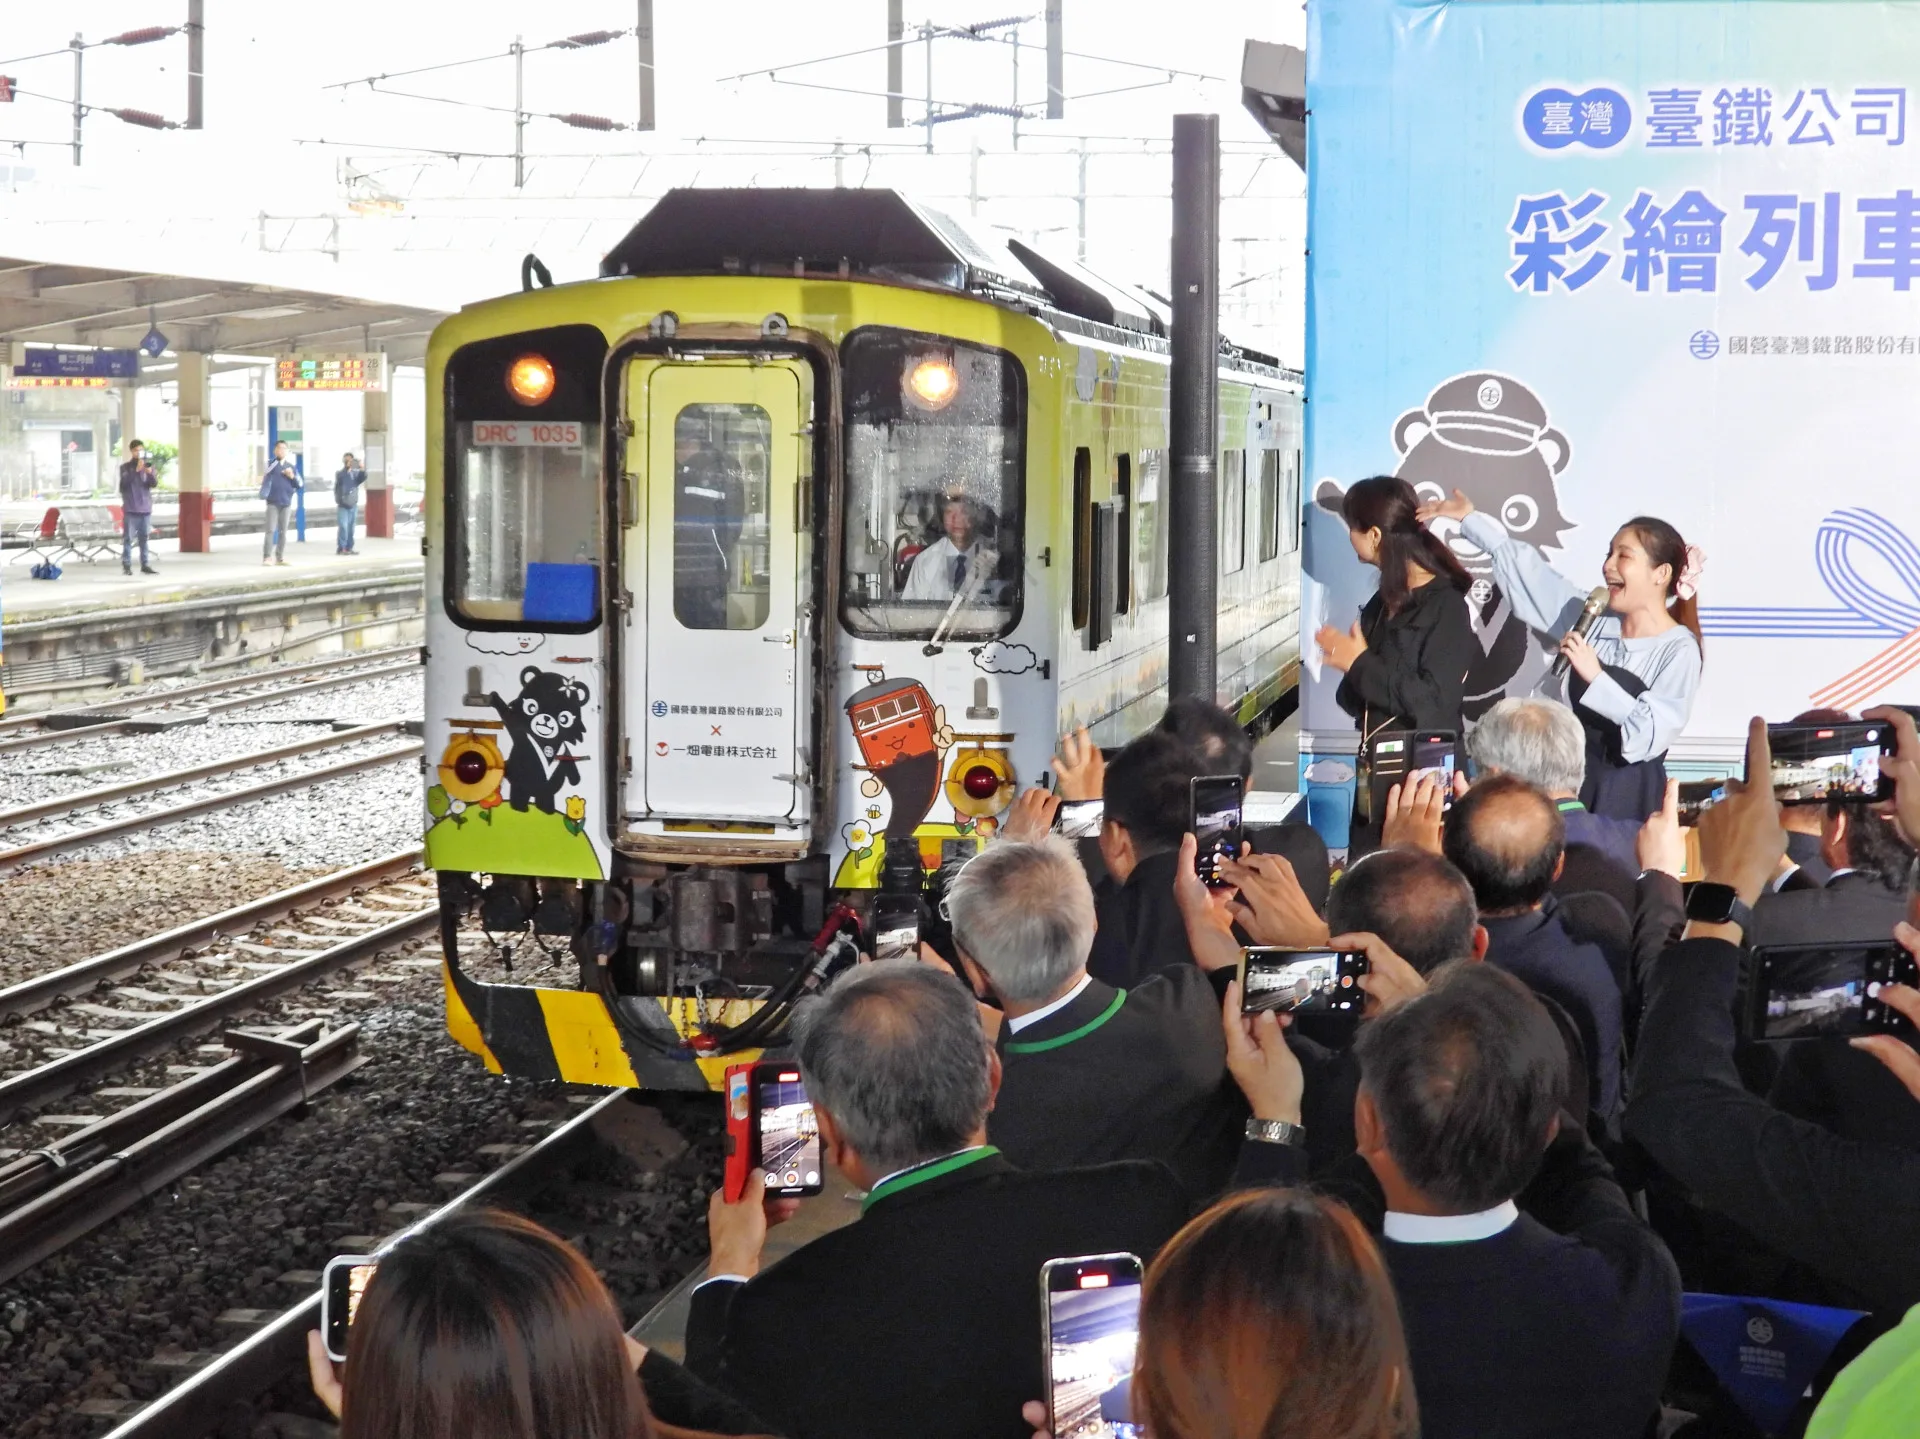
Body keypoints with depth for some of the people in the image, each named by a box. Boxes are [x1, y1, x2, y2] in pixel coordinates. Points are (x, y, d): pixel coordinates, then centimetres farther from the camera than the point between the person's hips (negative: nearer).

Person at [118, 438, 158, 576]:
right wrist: (136, 470, -26)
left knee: (144, 538, 5)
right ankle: (126, 566, -4)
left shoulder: (148, 466, 9)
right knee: (128, 538, -4)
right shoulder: (125, 467, 2)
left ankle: (145, 565, 8)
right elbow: (125, 481, -15)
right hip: (131, 509, -3)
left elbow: (154, 483, -3)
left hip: (145, 508, 3)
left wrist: (150, 473, -23)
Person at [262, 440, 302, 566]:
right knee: (271, 530, -9)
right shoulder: (271, 465, 1)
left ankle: (280, 557, 11)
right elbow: (266, 480, -11)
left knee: (283, 531, 6)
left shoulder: (291, 467, 13)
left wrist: (292, 477, -3)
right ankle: (267, 557, -9)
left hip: (286, 503, 4)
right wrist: (263, 494, -28)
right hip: (272, 503, -4)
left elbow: (301, 486, 13)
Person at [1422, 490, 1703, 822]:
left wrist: (1595, 676, -23)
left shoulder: (1679, 650, -10)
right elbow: (1530, 571, 14)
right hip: (1572, 784, 5)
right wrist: (1470, 518, 17)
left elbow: (1653, 734, -21)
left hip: (1629, 797, -5)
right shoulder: (1594, 620, 7)